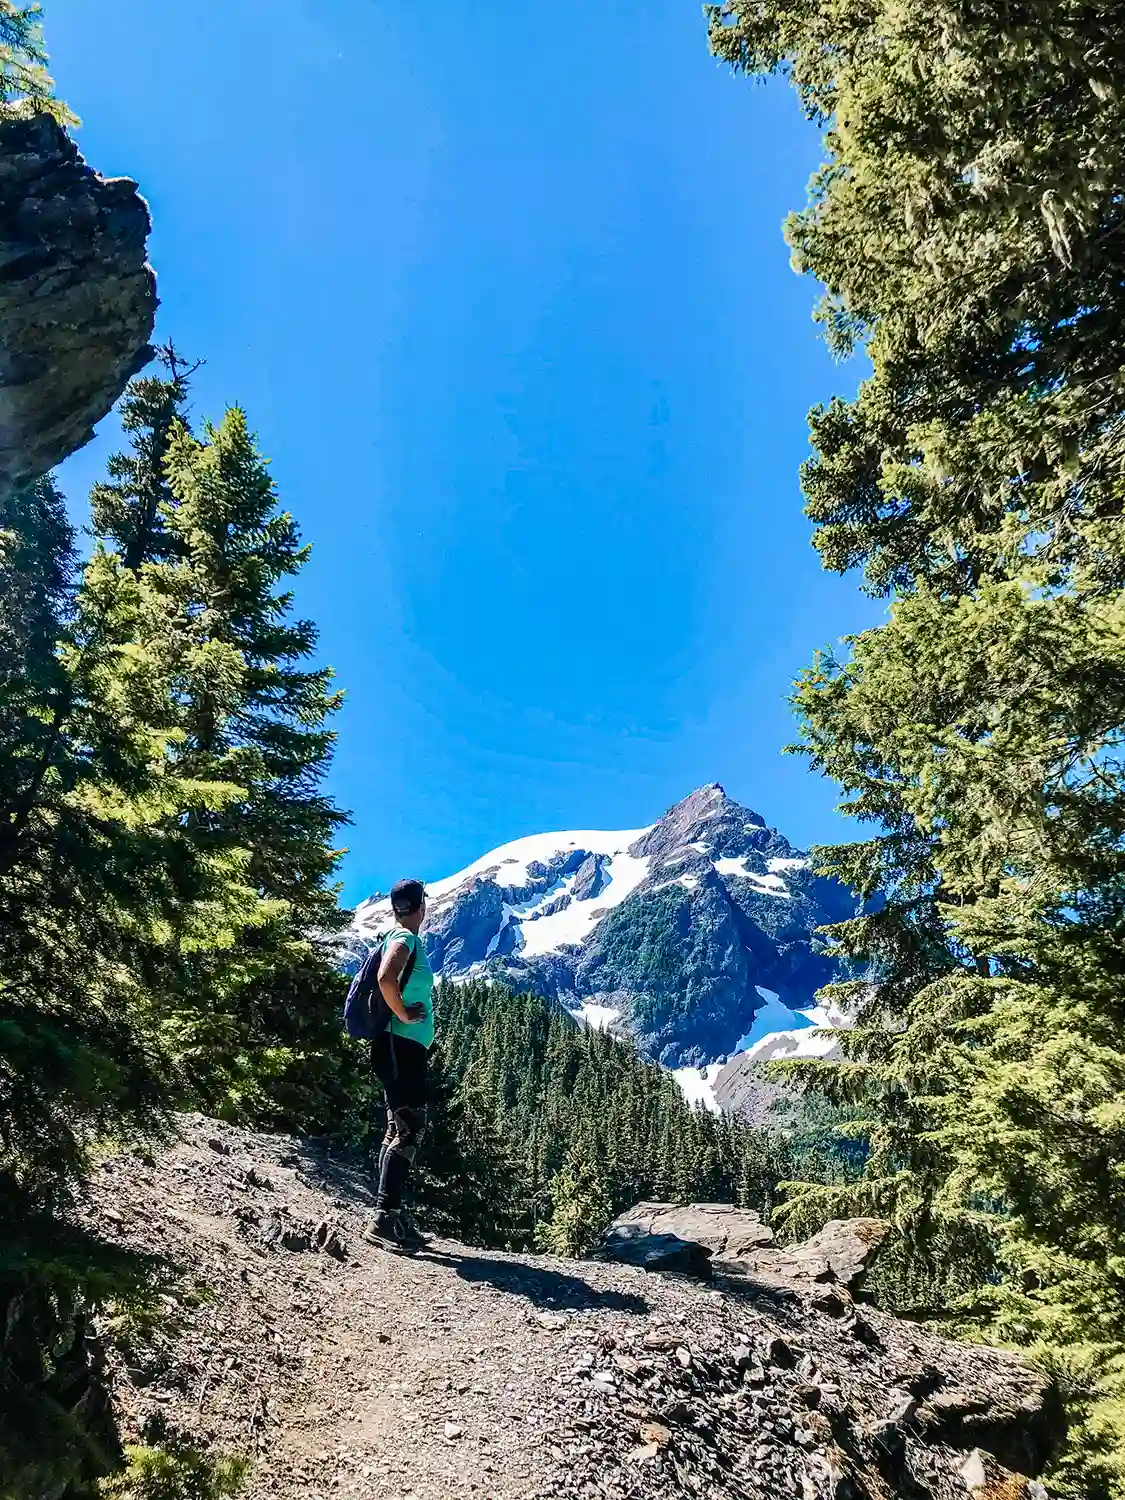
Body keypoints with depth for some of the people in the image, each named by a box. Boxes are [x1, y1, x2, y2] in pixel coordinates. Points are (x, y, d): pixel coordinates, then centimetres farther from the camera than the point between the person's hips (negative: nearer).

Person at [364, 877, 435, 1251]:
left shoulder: (409, 940, 17)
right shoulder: (404, 938, -12)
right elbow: (385, 977, -31)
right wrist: (404, 1014, -19)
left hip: (407, 1051, 10)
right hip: (401, 1047, -10)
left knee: (401, 1130, 12)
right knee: (408, 1130, -11)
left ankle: (391, 1215, 17)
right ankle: (384, 1218, -11)